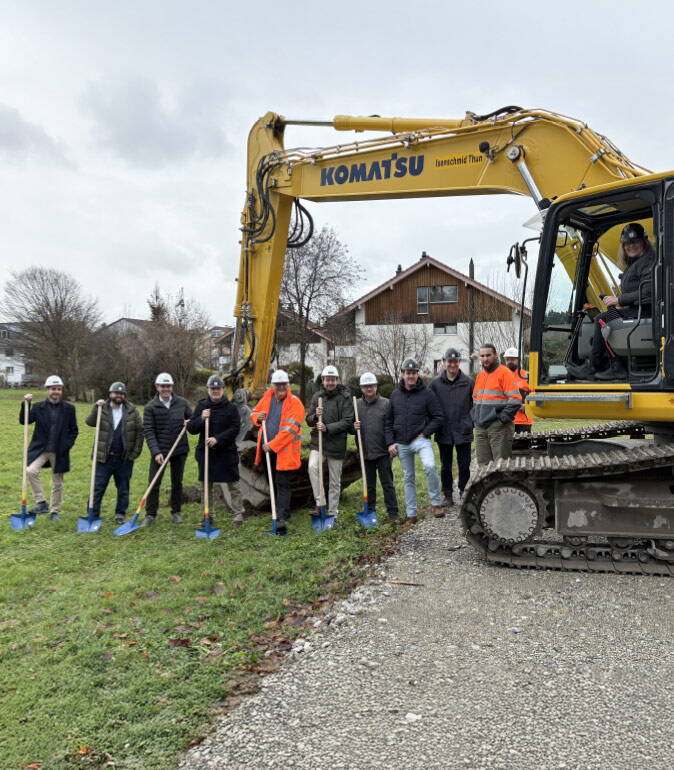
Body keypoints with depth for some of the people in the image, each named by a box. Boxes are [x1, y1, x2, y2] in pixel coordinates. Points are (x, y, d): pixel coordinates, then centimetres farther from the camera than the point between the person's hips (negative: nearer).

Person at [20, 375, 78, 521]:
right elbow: (24, 421, -9)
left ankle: (55, 511, 23)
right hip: (40, 449, 0)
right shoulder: (38, 407, 2)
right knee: (31, 471, -24)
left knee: (57, 483, 8)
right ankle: (41, 503, -13)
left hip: (59, 452, 0)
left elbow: (74, 430, 6)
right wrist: (26, 404, -20)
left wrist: (67, 445, -6)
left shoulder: (69, 408, 2)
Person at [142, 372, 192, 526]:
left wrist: (189, 422, -9)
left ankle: (176, 512, 25)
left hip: (180, 450, 2)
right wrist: (156, 452, -20)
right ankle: (150, 514, 12)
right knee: (153, 483, 0)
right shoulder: (150, 407, -7)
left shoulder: (182, 402, 1)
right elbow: (148, 431, -11)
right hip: (159, 451, -2)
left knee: (177, 483, 12)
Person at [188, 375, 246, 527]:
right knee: (206, 486, 10)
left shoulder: (231, 407, -2)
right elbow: (191, 428, 4)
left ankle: (239, 513, 10)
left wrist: (218, 439, -21)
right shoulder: (201, 406, 8)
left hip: (226, 453, -3)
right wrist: (201, 419, -15)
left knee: (232, 485, -1)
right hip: (205, 452, 3)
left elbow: (235, 429, -9)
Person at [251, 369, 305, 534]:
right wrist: (258, 417, -7)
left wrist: (272, 445, -21)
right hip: (268, 449, 7)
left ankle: (282, 518, -8)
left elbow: (290, 429, -20)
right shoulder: (267, 397, 7)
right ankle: (283, 512, 33)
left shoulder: (295, 402, -12)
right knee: (273, 483, 17)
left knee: (282, 484, -8)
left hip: (285, 451, -6)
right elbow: (254, 412, 19)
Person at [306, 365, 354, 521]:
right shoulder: (317, 396, 5)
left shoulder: (345, 397, -6)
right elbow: (309, 420, 9)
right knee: (312, 467, -25)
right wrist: (315, 416, -14)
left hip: (337, 444, -2)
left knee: (335, 481, 7)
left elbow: (347, 421, -12)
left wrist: (328, 428, -22)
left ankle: (332, 512, 21)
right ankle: (319, 503, -14)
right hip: (317, 441, 2)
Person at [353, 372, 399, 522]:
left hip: (382, 452, -3)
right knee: (369, 484, 13)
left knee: (387, 483, 3)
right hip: (365, 452, 3)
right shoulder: (357, 405, 7)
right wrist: (354, 426, -8)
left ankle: (393, 512, 11)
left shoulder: (386, 404, -2)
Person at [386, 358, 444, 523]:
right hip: (401, 444, 4)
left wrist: (425, 433, -11)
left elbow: (438, 417, -3)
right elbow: (389, 421, 11)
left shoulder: (427, 393, -4)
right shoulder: (395, 395, 7)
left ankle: (436, 503, -9)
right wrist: (390, 442, 2)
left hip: (421, 440, -4)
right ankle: (411, 514, 20)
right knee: (408, 478, 11)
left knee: (429, 466, -28)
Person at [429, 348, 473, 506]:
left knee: (464, 466, 5)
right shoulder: (435, 384, 2)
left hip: (463, 432, -1)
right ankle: (448, 495, 21)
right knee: (446, 466, 10)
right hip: (444, 433, 1)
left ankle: (464, 492, 20)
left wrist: (473, 423, 0)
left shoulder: (469, 382, 0)